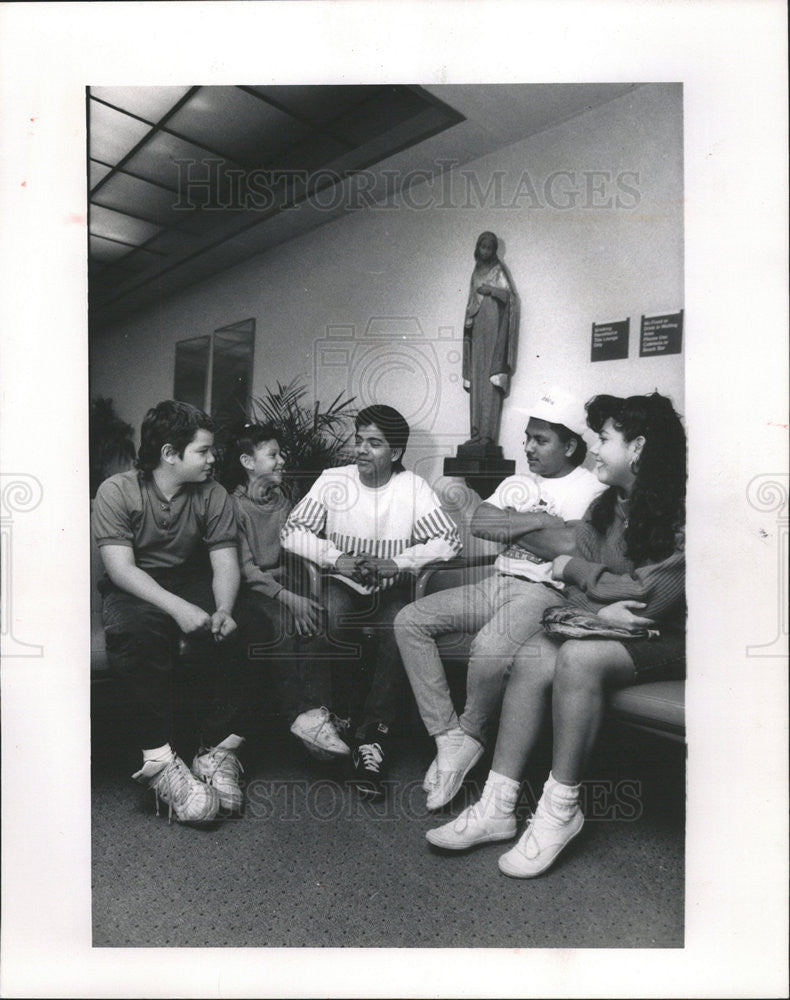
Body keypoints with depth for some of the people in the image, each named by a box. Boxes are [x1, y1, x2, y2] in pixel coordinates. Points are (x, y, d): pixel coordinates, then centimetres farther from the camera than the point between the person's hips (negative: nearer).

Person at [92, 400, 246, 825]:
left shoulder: (212, 495, -1)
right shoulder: (116, 491, -11)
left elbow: (225, 563, -5)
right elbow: (120, 567, -19)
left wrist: (224, 607, -28)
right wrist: (178, 608, -33)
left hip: (192, 584, 2)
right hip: (133, 591, -2)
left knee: (217, 632, -29)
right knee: (136, 630, -35)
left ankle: (218, 749, -18)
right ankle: (159, 761, -30)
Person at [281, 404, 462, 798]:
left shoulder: (413, 488, -1)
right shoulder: (333, 481, 0)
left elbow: (450, 541, -7)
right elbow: (292, 531, -3)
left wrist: (398, 563, -19)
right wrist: (334, 558, -17)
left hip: (393, 588, 0)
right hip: (343, 584, 1)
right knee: (335, 615, -32)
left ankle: (370, 736, -20)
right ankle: (372, 728, -13)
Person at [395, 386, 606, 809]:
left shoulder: (592, 490, 0)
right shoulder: (518, 483, 21)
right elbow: (478, 523, 4)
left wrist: (511, 526, -5)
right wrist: (538, 521, -7)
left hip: (544, 592, -7)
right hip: (495, 583, 8)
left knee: (488, 650, -36)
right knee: (410, 620, -8)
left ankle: (471, 736, -4)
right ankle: (448, 736, -8)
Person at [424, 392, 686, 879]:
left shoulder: (683, 514, -15)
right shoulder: (604, 508, 9)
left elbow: (650, 598, -20)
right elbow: (575, 594, 6)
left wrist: (574, 569, -8)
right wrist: (601, 608, -18)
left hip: (669, 639, -6)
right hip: (611, 630, 6)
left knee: (578, 657, -32)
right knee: (534, 655, -20)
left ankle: (561, 810, -15)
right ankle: (497, 807, -16)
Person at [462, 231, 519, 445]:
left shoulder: (499, 271, 3)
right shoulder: (476, 272, 22)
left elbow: (508, 295, -9)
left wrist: (490, 290, -23)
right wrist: (468, 319, 8)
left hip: (493, 329, -6)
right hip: (476, 330, 7)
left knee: (491, 382, -12)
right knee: (475, 381, 2)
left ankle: (488, 433, -16)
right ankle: (476, 433, 2)